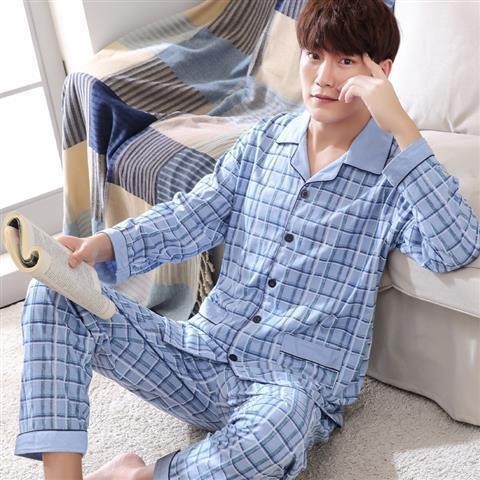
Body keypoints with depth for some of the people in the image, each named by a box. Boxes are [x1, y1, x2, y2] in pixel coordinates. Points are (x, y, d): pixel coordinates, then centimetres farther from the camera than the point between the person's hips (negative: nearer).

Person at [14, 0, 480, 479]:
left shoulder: (395, 171, -4)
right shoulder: (266, 139, 10)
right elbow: (191, 216, 7)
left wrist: (401, 127, -24)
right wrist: (102, 246, -10)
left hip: (298, 382, -4)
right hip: (204, 351, 5)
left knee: (275, 426, -41)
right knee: (56, 295, -7)